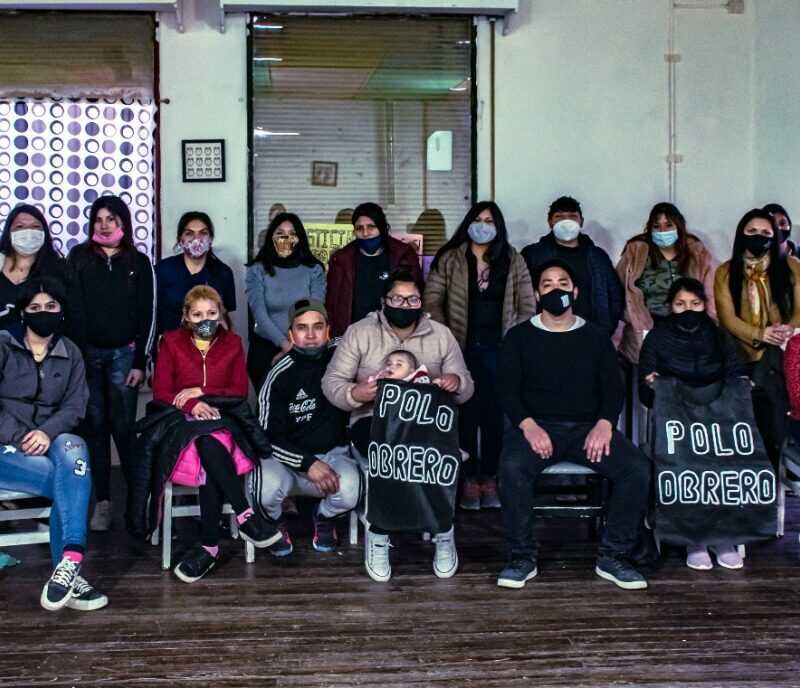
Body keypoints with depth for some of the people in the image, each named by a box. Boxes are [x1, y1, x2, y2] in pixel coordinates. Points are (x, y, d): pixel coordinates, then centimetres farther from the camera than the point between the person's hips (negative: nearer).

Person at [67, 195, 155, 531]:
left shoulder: (139, 263, 5)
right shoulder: (79, 258, 6)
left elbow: (147, 314, 3)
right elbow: (71, 309, 1)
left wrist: (141, 361, -3)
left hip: (124, 353, -1)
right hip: (87, 353, 1)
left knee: (123, 426, -4)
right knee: (95, 426, 3)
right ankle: (102, 500, 9)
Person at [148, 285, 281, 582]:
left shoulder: (232, 343, 13)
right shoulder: (171, 342, 10)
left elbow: (240, 391, 6)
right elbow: (160, 392, 1)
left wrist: (201, 392, -7)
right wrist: (190, 403, -18)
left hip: (221, 417, 1)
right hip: (183, 422, -1)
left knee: (210, 445, -36)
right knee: (209, 444, -38)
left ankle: (209, 546, -33)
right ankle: (245, 517, -36)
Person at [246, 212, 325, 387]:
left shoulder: (314, 270, 0)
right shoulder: (257, 270, -2)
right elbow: (260, 314, -10)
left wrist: (294, 348, -18)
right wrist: (284, 344, -21)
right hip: (265, 348, 0)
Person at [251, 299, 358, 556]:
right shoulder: (280, 376, -11)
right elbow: (269, 438, -11)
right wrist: (308, 464, -24)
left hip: (333, 454, 1)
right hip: (288, 458, -1)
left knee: (348, 490, -32)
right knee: (266, 488, -34)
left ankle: (325, 518, 7)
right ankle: (275, 523, 5)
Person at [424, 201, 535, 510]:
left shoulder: (514, 262, 8)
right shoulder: (449, 259, 4)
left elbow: (528, 306, 7)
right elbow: (432, 300, 1)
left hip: (499, 349, 1)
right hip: (462, 348, -1)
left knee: (495, 415, 4)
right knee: (466, 414, 1)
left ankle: (489, 478, 15)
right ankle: (469, 479, 11)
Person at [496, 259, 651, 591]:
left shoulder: (595, 336, 16)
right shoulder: (519, 336, 11)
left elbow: (613, 386, 9)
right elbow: (506, 388, 1)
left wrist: (604, 423, -12)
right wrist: (528, 425, -18)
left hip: (587, 427, 2)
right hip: (536, 426, -2)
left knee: (638, 467, -24)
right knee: (512, 467, -34)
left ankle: (613, 556, -10)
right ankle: (522, 557, -16)